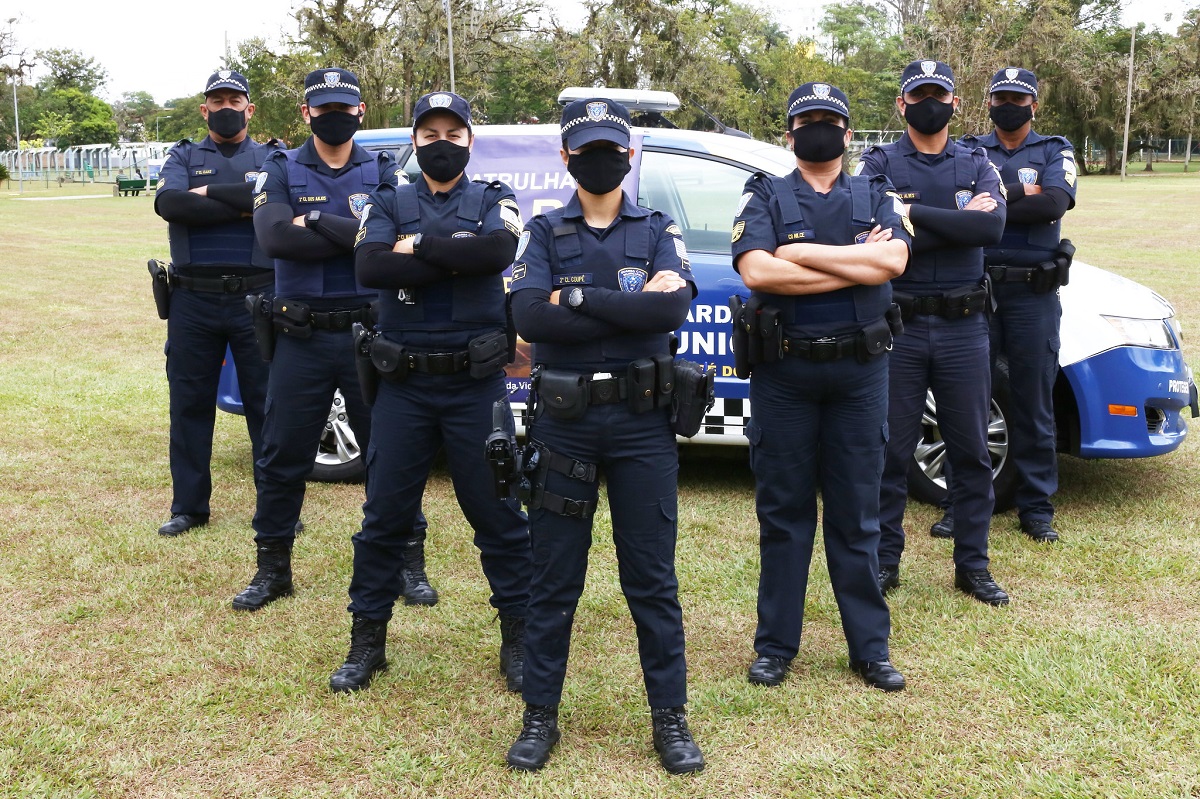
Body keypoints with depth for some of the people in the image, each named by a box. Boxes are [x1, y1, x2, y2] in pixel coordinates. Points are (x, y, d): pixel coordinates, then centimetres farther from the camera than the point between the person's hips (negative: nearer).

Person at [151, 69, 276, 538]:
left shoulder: (271, 159, 8)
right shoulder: (183, 158, 11)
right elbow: (169, 204, -11)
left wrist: (209, 193, -11)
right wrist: (241, 205, -12)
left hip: (255, 299, -1)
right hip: (193, 300, 2)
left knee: (267, 403, 2)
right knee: (189, 404, 8)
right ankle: (189, 507, 19)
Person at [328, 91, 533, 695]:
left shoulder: (493, 201, 6)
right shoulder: (388, 203, 9)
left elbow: (500, 250, -18)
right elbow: (369, 266, -12)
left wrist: (417, 248, -12)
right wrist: (459, 257, -14)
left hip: (477, 384, -1)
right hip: (404, 385, 1)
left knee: (498, 513, 5)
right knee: (385, 515, 7)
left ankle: (518, 640, 19)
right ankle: (367, 641, 21)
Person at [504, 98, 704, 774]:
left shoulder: (658, 231, 6)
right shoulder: (545, 233, 6)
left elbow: (675, 309, -15)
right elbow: (529, 316, -13)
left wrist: (578, 297, -14)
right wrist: (632, 309, -15)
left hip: (642, 421, 0)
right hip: (564, 420, 0)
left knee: (653, 578, 6)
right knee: (554, 579, 8)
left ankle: (670, 717, 18)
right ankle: (541, 715, 21)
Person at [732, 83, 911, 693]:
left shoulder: (876, 196, 9)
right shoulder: (765, 197, 4)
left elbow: (893, 260, -12)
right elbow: (755, 272, -16)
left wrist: (799, 253, -13)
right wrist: (856, 264, -12)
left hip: (859, 372, 1)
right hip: (783, 372, -1)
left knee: (857, 516, 8)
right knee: (783, 512, 7)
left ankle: (870, 648, 19)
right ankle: (775, 645, 19)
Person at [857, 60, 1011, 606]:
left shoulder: (977, 166, 9)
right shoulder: (879, 164, 2)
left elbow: (993, 226, -12)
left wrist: (913, 214, -15)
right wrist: (959, 222, -15)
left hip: (963, 328, 2)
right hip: (898, 327, -2)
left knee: (972, 453, 8)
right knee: (890, 452, 4)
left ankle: (972, 565, 21)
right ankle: (885, 562, 18)